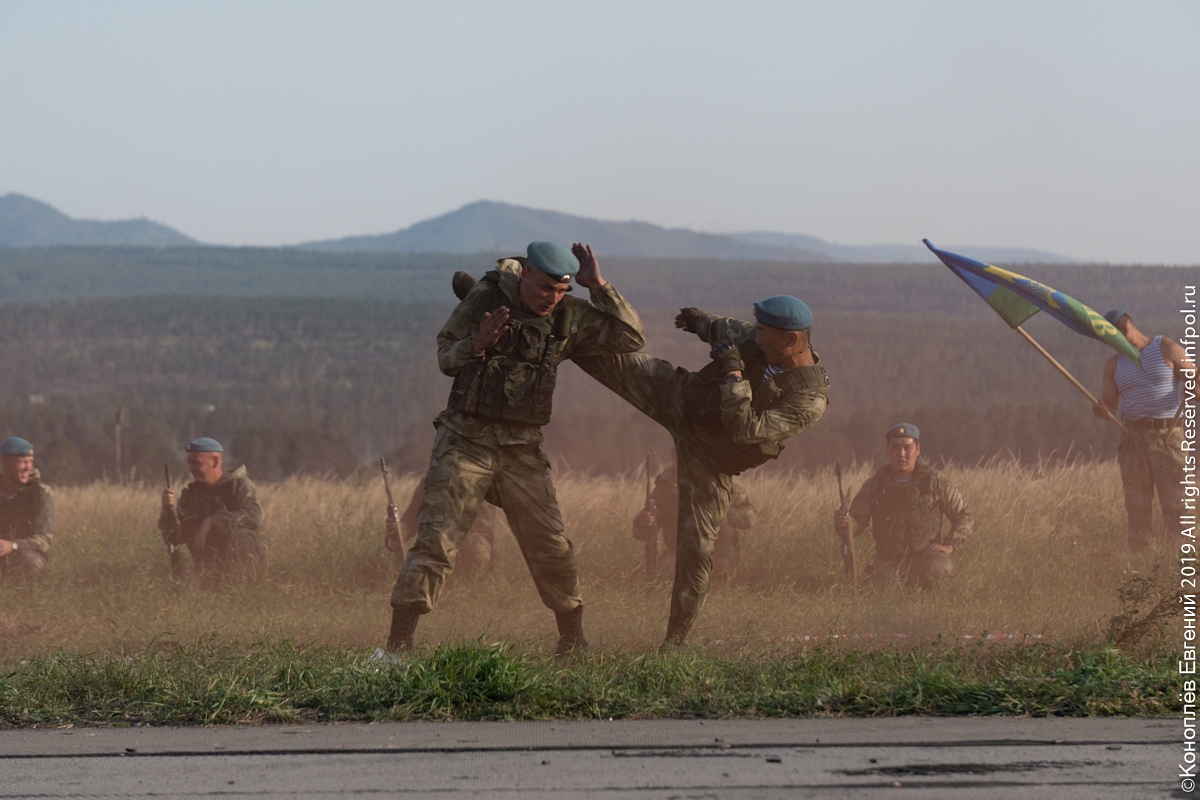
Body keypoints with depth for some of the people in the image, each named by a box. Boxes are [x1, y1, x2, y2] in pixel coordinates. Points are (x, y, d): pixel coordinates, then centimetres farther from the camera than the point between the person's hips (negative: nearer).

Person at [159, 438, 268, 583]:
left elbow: (254, 516, -24)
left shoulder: (239, 485, -3)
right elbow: (174, 538, 5)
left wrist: (211, 522, -28)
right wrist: (168, 509, -14)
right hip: (210, 568, 2)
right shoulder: (190, 493, 9)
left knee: (240, 534, -34)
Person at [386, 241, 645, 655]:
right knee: (435, 541, -11)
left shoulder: (570, 317, 2)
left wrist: (598, 287, -8)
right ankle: (398, 644, -12)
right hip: (466, 440, -3)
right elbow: (445, 357, 2)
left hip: (522, 449, 3)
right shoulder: (484, 298, -6)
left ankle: (572, 639, 21)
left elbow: (631, 337, -1)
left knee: (550, 545, 4)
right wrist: (477, 344, -20)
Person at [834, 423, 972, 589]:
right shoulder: (875, 485, 5)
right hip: (889, 560, 2)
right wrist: (843, 523, -26)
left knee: (935, 570, -36)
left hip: (926, 555, -2)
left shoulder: (935, 480, 1)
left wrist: (950, 545, -11)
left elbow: (963, 516, 5)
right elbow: (856, 522, -1)